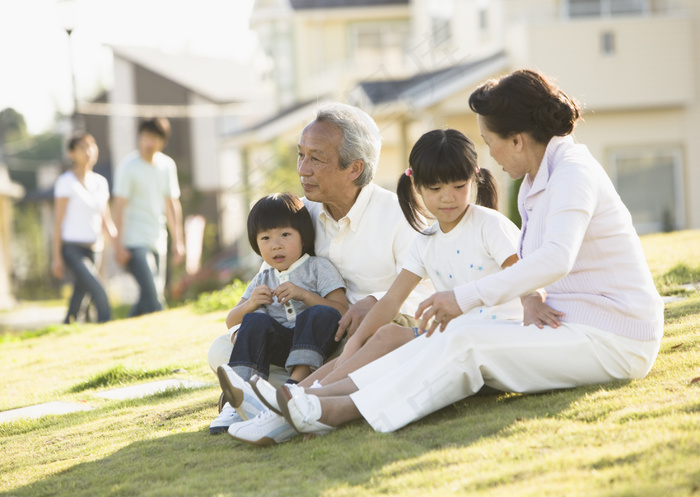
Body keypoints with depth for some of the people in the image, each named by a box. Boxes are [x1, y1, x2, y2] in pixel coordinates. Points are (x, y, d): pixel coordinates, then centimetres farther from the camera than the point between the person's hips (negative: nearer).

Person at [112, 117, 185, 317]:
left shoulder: (167, 165, 9)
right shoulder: (129, 166, -8)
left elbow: (172, 204, 16)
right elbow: (120, 205, -9)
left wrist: (177, 241, 13)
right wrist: (119, 244, -13)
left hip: (158, 241, 6)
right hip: (135, 242, -6)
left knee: (151, 296, 7)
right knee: (152, 295, -17)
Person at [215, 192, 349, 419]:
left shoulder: (318, 268, 9)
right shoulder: (263, 280, 22)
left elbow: (343, 312, -4)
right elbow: (231, 322, 19)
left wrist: (303, 295, -15)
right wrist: (250, 304, -3)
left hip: (316, 342, -3)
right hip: (279, 346, 3)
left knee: (321, 314, -34)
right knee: (255, 321, -25)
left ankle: (296, 382, -52)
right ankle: (243, 390, -47)